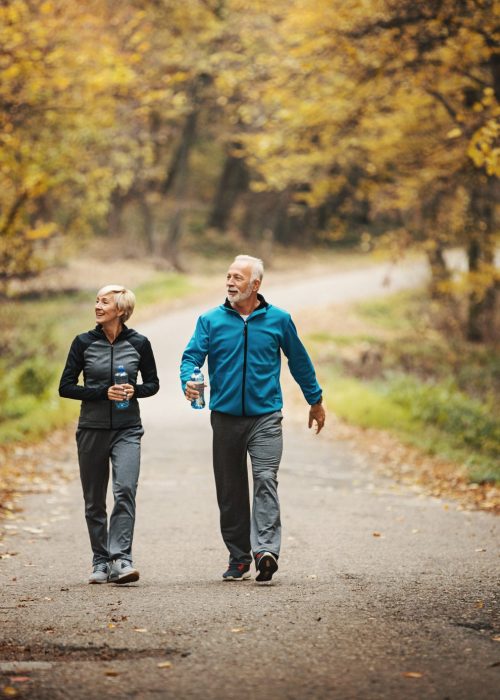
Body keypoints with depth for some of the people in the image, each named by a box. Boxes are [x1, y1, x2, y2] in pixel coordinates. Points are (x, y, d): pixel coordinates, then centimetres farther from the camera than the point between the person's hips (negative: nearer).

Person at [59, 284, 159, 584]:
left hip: (127, 430, -1)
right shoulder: (84, 343, 0)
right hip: (92, 430, 1)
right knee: (94, 500, 5)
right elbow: (66, 387, 0)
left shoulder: (139, 343, -1)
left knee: (125, 489, -19)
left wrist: (134, 390, -11)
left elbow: (152, 384, 11)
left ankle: (121, 560, -21)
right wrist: (104, 392, -13)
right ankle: (100, 563, 17)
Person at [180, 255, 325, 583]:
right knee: (230, 490, 7)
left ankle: (266, 550, -24)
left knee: (265, 480, -17)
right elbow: (192, 355, -4)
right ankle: (239, 558, 16)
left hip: (265, 417, -2)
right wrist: (188, 381, -27)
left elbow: (299, 361, 15)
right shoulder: (211, 321, 4)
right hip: (225, 417, 2)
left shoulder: (278, 320, 4)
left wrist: (315, 400, 22)